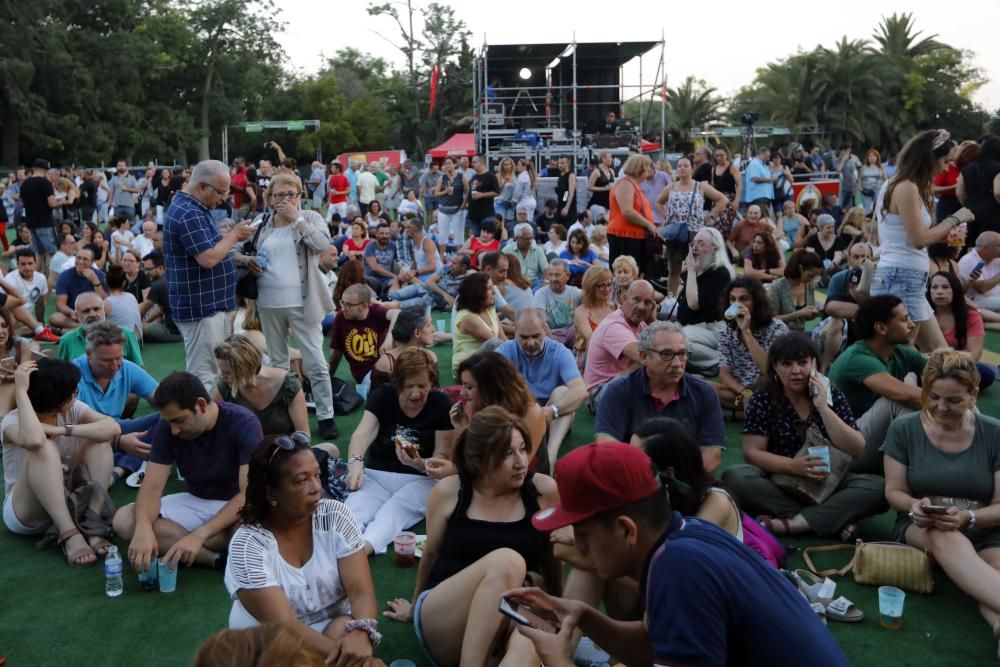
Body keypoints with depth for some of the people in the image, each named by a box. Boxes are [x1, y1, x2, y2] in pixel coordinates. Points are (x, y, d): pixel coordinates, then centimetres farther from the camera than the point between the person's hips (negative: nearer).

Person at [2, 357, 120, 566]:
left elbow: (112, 427, -23)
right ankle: (70, 535, -35)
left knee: (99, 437, -15)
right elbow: (33, 440, -44)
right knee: (43, 447, -32)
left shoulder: (72, 409, -5)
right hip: (24, 512, -5)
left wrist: (62, 430, -29)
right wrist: (20, 391, -35)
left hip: (68, 499, 5)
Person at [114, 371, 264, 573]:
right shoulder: (167, 427, -12)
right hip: (195, 501, 5)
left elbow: (249, 493, -28)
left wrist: (199, 534, -38)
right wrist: (143, 527, -38)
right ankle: (220, 558, -25)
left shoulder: (243, 424, -23)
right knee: (124, 520, -20)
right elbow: (152, 486, -16)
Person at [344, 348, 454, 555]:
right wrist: (355, 462, -42)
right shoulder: (382, 395, -4)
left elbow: (443, 456, -7)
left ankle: (364, 547, -61)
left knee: (394, 510, -35)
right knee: (355, 509, -32)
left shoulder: (441, 404, -7)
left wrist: (421, 464, -31)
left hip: (419, 480, -1)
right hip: (376, 475, 1)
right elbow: (363, 432, -19)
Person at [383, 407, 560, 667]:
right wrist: (416, 606, 28)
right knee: (507, 561, -33)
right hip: (440, 622, 0)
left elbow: (554, 558, 12)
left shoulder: (543, 490, -3)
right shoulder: (449, 492, -2)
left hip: (512, 618, 0)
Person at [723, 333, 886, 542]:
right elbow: (752, 452, -9)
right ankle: (836, 521, -29)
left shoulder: (832, 395, 1)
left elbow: (857, 451, -7)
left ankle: (792, 523, -33)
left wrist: (823, 407, -15)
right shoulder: (763, 399, -4)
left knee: (878, 486, -24)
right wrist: (794, 466, -25)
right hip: (779, 483, -1)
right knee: (736, 478, -31)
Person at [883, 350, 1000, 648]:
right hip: (920, 528, -1)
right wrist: (913, 506, -22)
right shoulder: (903, 429, -1)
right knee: (946, 539, -39)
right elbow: (894, 491, 2)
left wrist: (968, 518, -25)